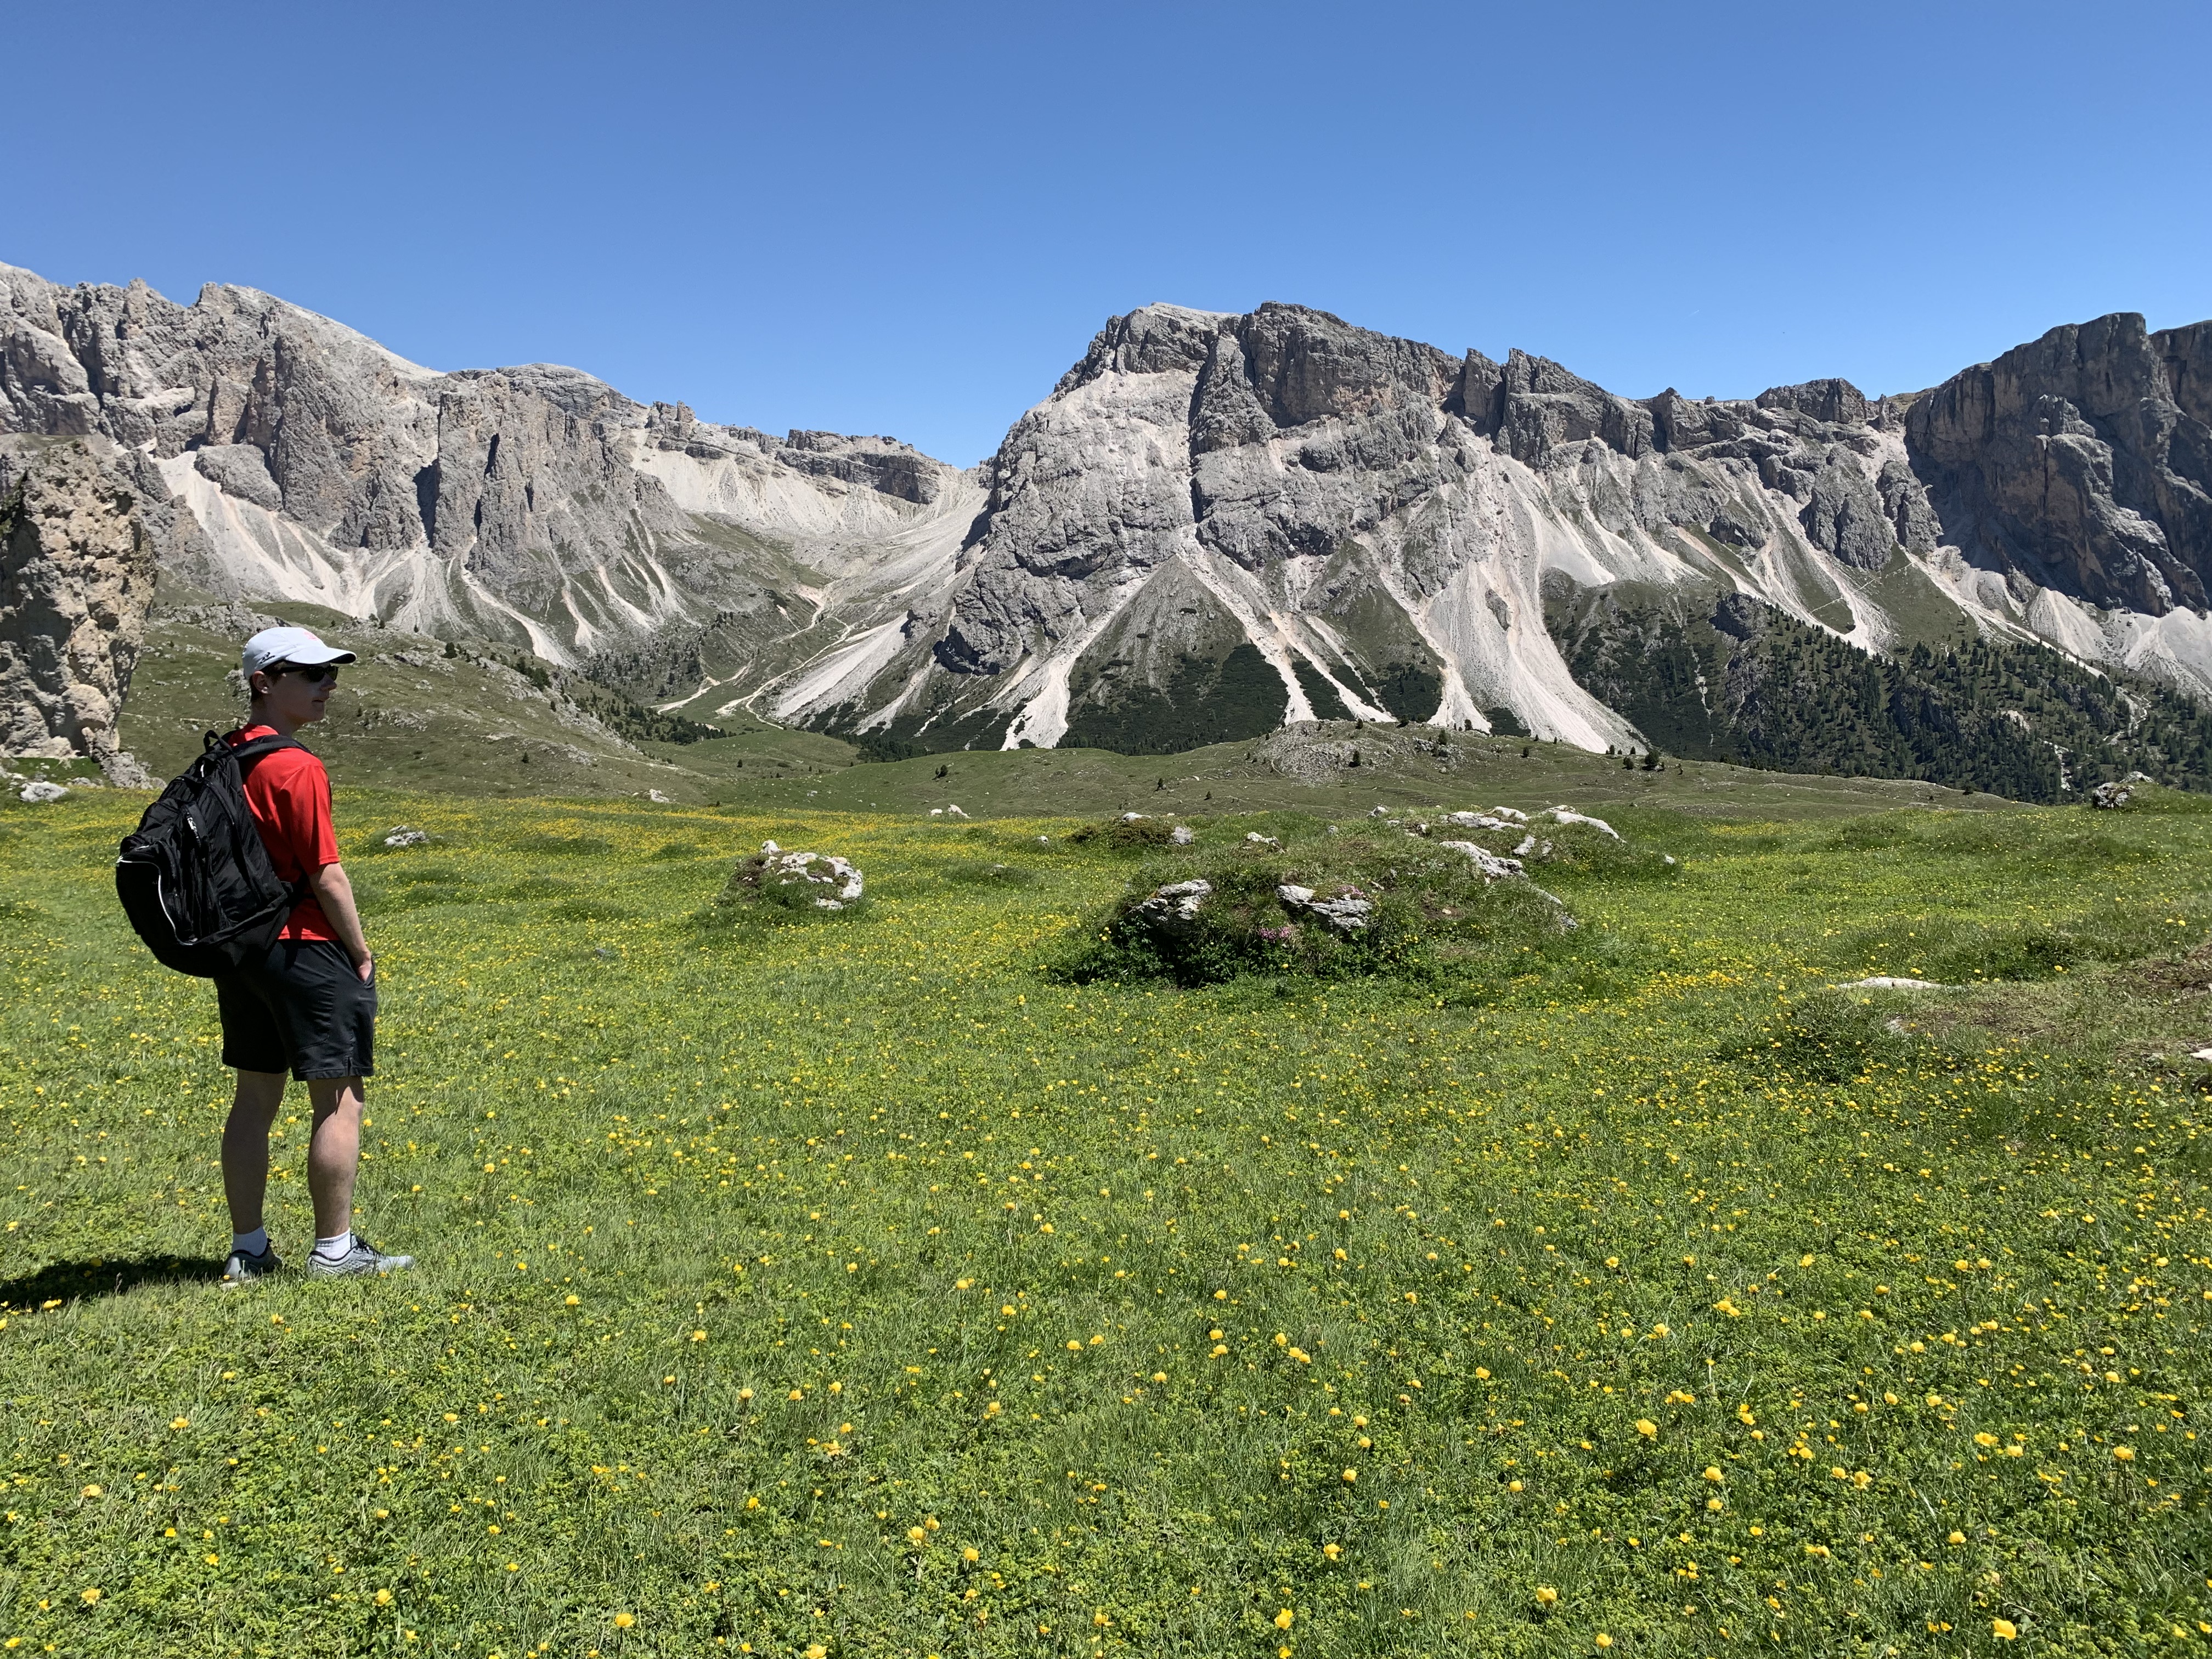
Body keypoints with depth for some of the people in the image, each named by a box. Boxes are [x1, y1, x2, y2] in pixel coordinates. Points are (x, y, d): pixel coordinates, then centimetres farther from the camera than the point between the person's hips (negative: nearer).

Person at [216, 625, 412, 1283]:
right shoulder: (297, 768, -17)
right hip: (306, 952, -9)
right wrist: (362, 954, -6)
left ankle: (248, 1249, 22)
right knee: (339, 1101, 1)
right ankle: (335, 1250, 9)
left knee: (255, 1098, 15)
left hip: (239, 951, 9)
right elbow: (327, 878, -17)